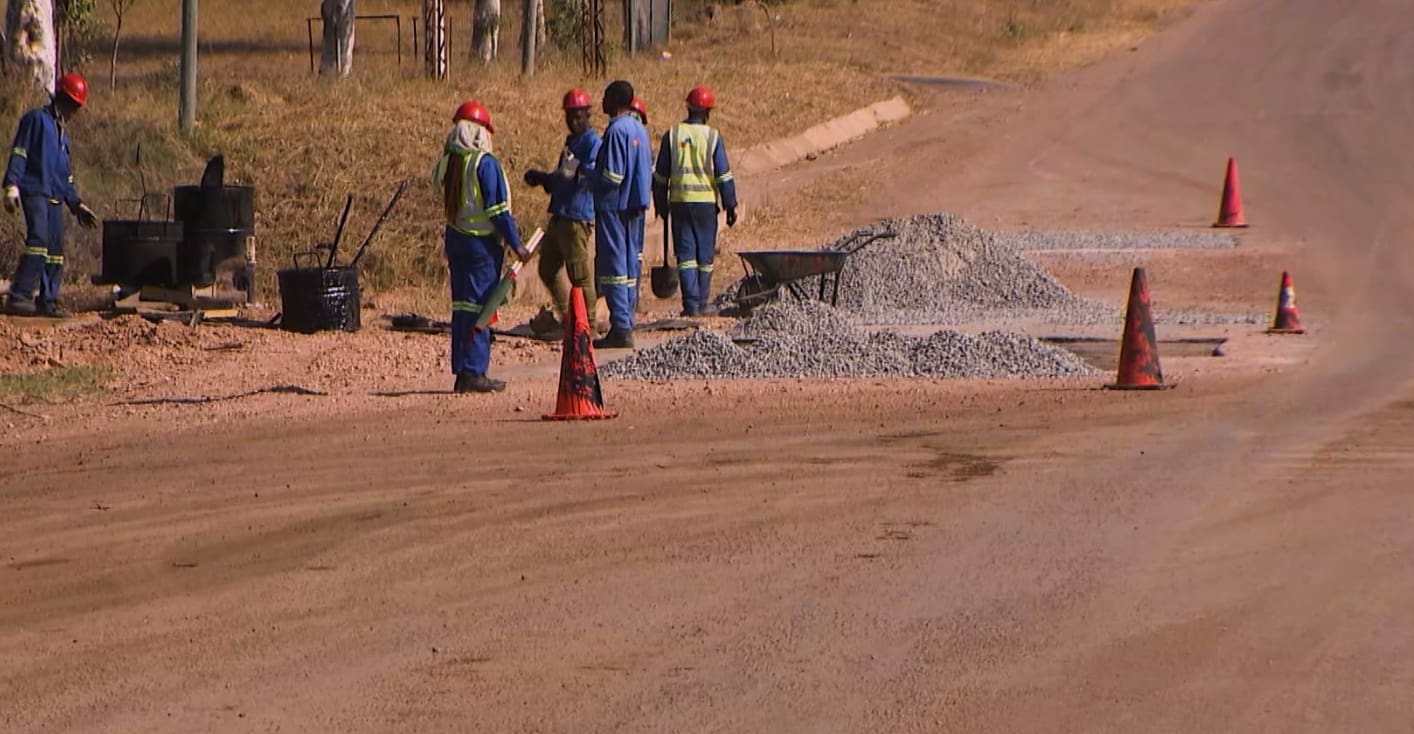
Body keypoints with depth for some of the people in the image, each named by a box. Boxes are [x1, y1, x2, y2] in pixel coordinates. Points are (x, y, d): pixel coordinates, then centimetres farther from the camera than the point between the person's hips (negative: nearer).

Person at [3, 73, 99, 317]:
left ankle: (47, 302, 6)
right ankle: (18, 297, -27)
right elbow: (19, 153, -8)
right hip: (34, 192, -9)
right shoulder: (36, 119, 1)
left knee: (56, 251, 3)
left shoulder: (63, 134, 26)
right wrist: (12, 185, -19)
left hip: (55, 197, 9)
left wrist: (77, 204, 23)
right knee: (38, 239, -22)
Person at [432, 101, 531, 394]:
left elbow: (447, 200, 11)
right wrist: (516, 244, -9)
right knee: (479, 307, -4)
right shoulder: (485, 163, -15)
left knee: (462, 306, 12)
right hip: (482, 242, -7)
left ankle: (461, 372, 13)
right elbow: (498, 209, -16)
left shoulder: (447, 161, 5)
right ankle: (474, 372, -5)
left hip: (455, 237, 7)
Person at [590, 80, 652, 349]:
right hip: (635, 206, 9)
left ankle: (621, 329, -10)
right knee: (629, 266, 12)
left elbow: (612, 175, -20)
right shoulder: (640, 129, 11)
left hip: (614, 206, -9)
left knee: (613, 266, -7)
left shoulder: (617, 130, -16)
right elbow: (648, 169, 16)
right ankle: (626, 324, 15)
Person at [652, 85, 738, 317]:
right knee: (705, 254, 8)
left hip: (679, 202, 1)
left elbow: (661, 175, 7)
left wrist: (661, 203, 17)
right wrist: (730, 206, 4)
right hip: (706, 202, -1)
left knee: (685, 254, 2)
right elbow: (724, 176, -3)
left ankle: (691, 304, -6)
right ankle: (702, 304, 10)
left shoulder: (672, 135, 2)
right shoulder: (712, 137, -4)